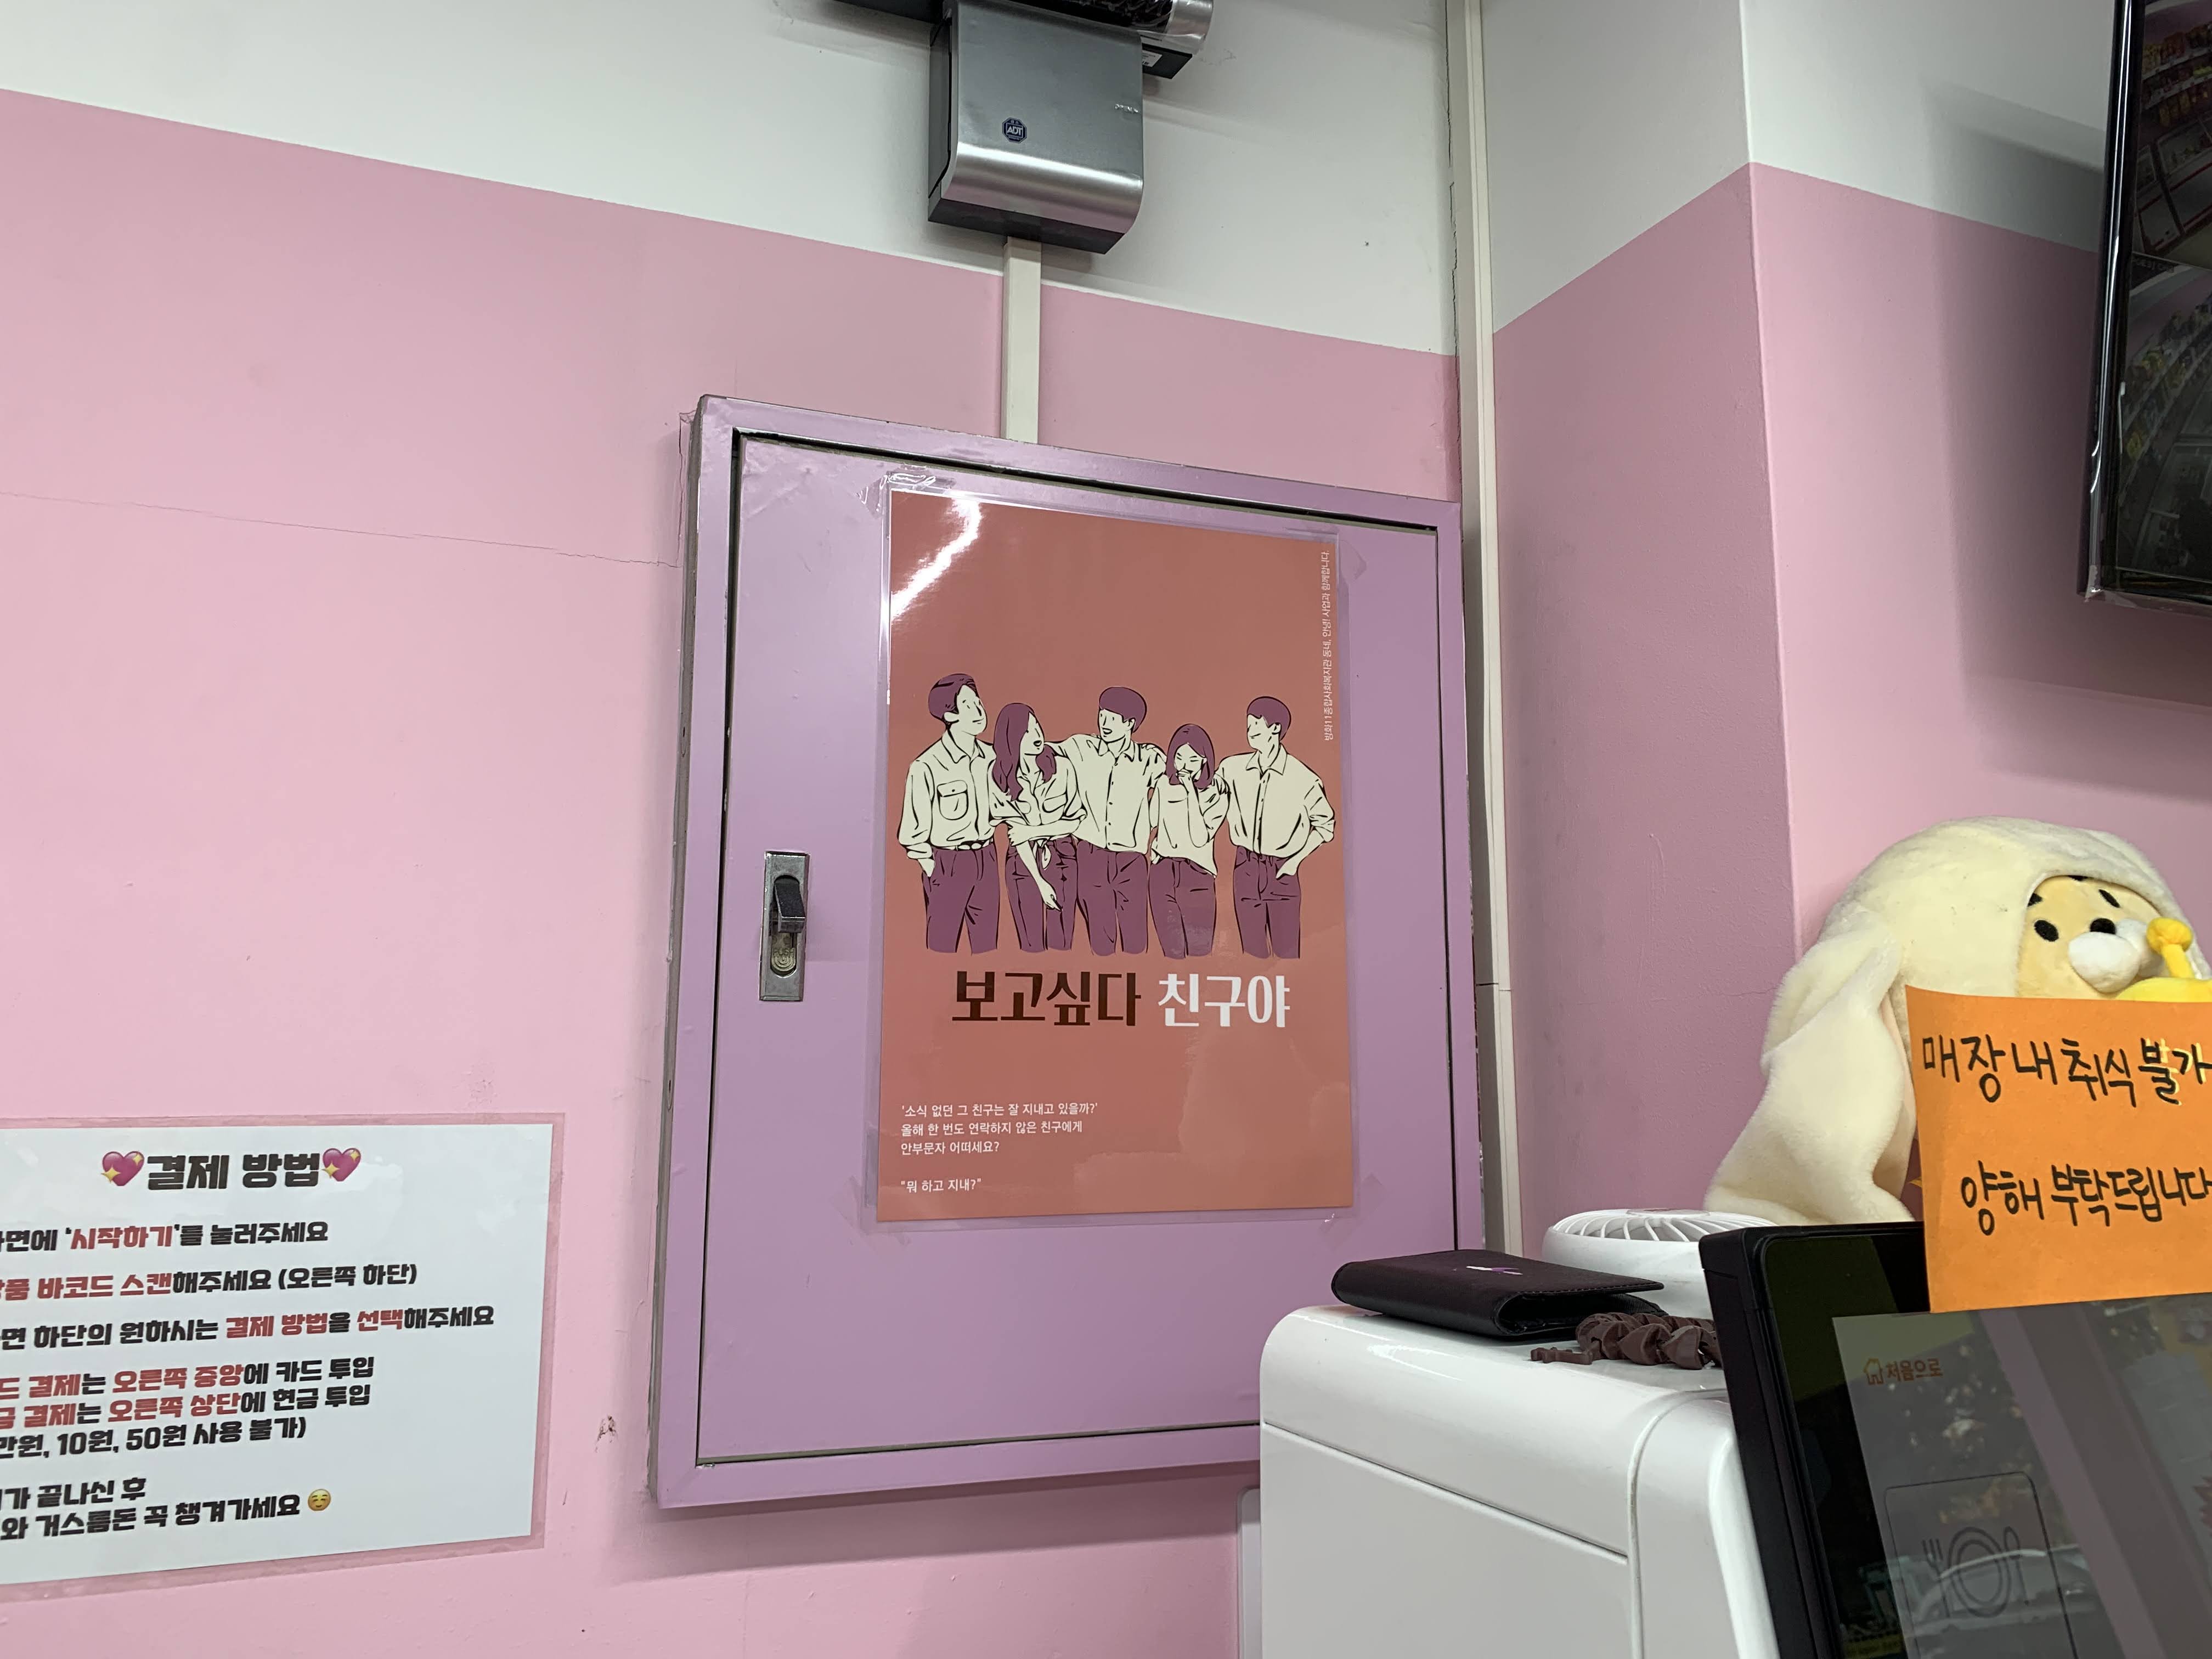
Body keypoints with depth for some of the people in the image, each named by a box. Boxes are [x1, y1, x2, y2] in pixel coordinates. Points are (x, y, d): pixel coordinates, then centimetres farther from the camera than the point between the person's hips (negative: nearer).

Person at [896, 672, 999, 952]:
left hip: (987, 859, 5)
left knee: (987, 945, 9)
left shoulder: (990, 757, 3)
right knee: (943, 947, 2)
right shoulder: (927, 766, -13)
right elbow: (913, 830, -8)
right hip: (947, 863, -5)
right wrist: (933, 870, -7)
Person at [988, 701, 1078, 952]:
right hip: (1024, 861, 1)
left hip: (1061, 858, 0)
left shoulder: (1063, 769, -9)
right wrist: (1040, 883, -10)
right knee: (1030, 943, 4)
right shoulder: (1000, 778, -7)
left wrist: (1033, 831, -11)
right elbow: (1017, 834, -7)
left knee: (1061, 941, 0)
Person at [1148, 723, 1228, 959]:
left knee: (1200, 952, -4)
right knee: (1171, 952, 6)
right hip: (1162, 873, 3)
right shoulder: (1164, 787, 9)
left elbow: (1200, 838, -13)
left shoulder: (1215, 796, 0)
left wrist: (1191, 793, -11)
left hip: (1197, 877, -3)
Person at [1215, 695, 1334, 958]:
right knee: (1252, 951, 7)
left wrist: (1297, 860, -3)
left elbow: (1325, 824, 4)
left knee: (1286, 951, -3)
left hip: (1282, 871, -3)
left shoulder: (1302, 778, -7)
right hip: (1246, 869, 3)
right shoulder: (1233, 768, 2)